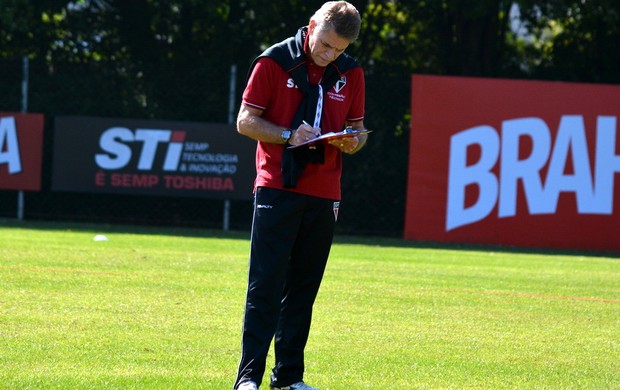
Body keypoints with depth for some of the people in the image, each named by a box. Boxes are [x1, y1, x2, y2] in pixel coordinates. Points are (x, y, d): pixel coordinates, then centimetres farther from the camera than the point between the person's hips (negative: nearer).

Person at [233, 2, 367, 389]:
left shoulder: (351, 73, 10)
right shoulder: (274, 62, -4)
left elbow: (357, 129, 17)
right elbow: (245, 120, -2)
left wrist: (352, 142, -7)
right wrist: (288, 135, -17)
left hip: (324, 195, 4)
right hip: (277, 190, -4)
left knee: (303, 288, 8)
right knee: (265, 285, -8)